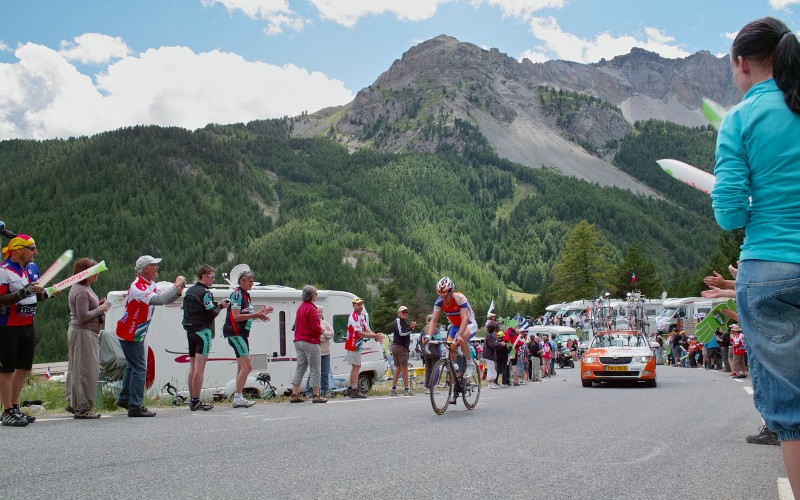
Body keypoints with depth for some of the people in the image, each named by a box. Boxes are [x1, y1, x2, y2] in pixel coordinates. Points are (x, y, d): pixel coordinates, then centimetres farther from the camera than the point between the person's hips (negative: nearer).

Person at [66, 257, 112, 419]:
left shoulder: (84, 288, 14)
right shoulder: (81, 291, -18)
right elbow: (83, 316, -22)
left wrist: (98, 304, 7)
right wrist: (100, 309, -12)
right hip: (83, 333, -11)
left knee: (76, 369, 16)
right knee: (86, 371, -5)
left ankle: (73, 404, 25)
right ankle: (82, 408, 1)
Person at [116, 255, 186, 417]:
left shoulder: (150, 285, 8)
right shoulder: (137, 287, -24)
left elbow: (165, 300, 9)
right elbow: (158, 300, -37)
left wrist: (178, 291, -9)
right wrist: (176, 286, -29)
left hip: (136, 334, 10)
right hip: (130, 335, -10)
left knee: (133, 366, 21)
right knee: (139, 369, -9)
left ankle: (124, 399, 34)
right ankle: (135, 407, -5)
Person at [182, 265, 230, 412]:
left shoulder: (189, 291, 14)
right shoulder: (205, 293, -13)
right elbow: (212, 314, -15)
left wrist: (215, 304, 14)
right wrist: (220, 306, 3)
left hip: (190, 331, 9)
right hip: (202, 332, -9)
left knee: (192, 366, 13)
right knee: (200, 367, -8)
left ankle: (191, 400, 17)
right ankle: (196, 402, -8)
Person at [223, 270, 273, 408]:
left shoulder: (246, 295, 16)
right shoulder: (237, 294, -12)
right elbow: (236, 317, -20)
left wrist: (260, 313, 9)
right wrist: (256, 315, -20)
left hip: (242, 334, 10)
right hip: (235, 333, -10)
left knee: (242, 368, 12)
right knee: (247, 366, -14)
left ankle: (238, 398, 17)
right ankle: (237, 398, -11)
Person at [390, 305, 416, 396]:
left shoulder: (404, 322, 24)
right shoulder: (398, 321, -9)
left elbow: (406, 333, 18)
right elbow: (401, 333, -20)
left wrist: (411, 327, 4)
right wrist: (410, 328, -21)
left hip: (396, 347, 10)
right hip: (400, 347, -10)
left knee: (398, 368, 11)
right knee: (404, 368, -7)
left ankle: (393, 389, 11)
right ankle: (407, 389, -5)